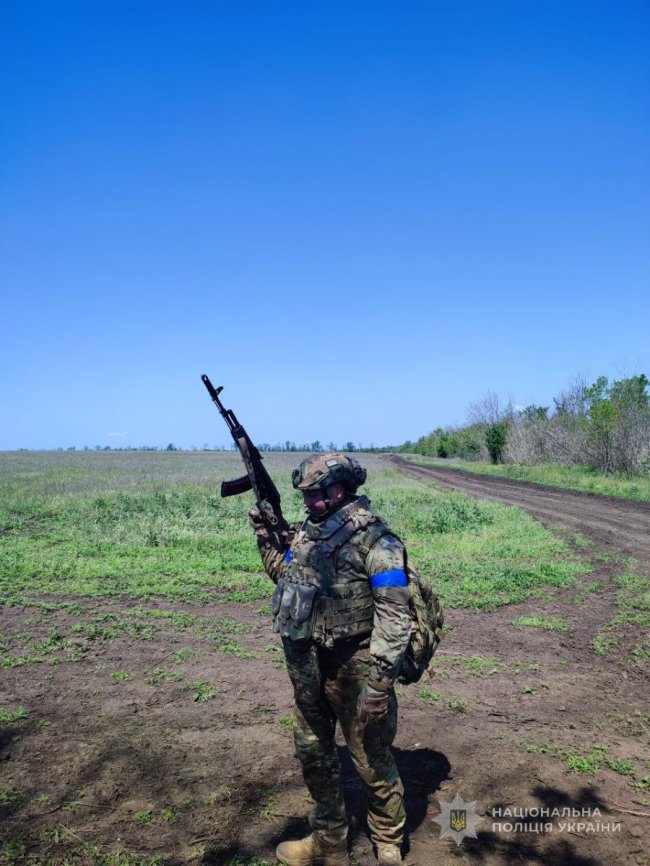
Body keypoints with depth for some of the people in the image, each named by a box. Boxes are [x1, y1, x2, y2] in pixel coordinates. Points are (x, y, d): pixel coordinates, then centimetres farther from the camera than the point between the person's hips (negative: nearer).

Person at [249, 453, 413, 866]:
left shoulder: (374, 538, -17)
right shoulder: (306, 532, 4)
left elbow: (394, 614, -21)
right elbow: (283, 574, 22)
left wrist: (380, 682, -24)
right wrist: (265, 534, 9)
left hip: (353, 668, -7)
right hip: (307, 666, 7)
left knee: (373, 763, 10)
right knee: (314, 755, 20)